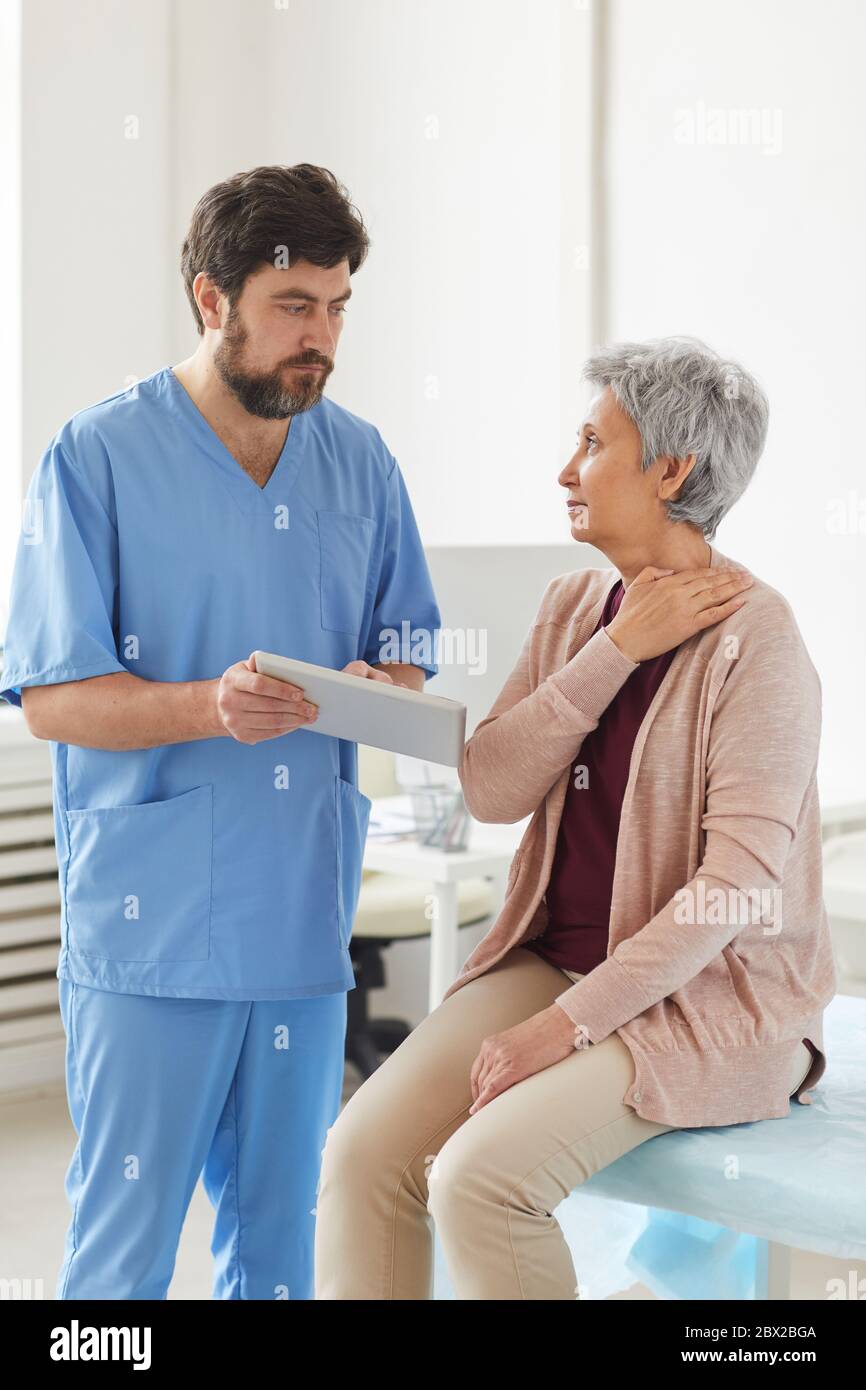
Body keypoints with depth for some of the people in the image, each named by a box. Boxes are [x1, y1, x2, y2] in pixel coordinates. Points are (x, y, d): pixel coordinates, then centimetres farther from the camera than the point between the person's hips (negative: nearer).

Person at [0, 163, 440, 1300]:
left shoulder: (361, 463, 10)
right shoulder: (97, 458, -5)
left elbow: (408, 653, 15)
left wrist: (378, 689, -9)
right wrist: (209, 706, -26)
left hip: (308, 909, 5)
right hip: (152, 916, -4)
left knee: (283, 1228, 13)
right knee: (126, 1237, 0)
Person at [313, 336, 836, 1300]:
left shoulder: (752, 635, -14)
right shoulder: (573, 609, 8)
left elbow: (742, 876, -20)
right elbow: (489, 789, -3)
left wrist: (570, 1023, -21)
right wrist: (618, 649, -13)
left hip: (707, 997, -6)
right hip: (551, 959, 7)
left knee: (480, 1178, -27)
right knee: (363, 1152, -14)